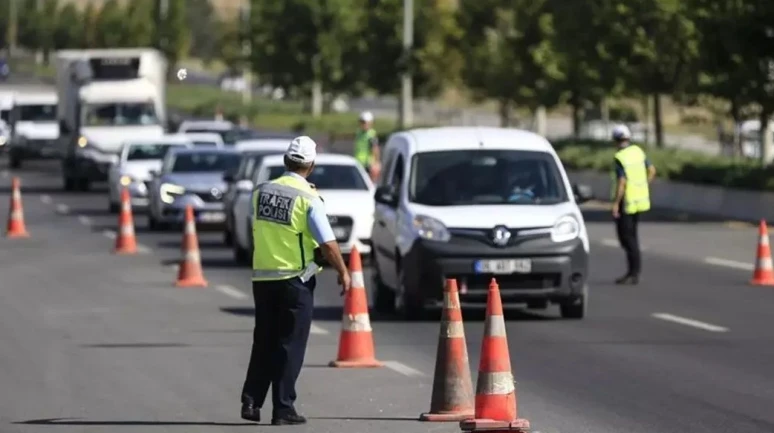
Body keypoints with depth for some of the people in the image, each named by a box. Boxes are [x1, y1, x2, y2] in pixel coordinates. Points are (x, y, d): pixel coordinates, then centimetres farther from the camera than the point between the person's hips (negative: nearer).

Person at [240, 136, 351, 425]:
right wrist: (343, 273, -1)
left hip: (262, 277, 5)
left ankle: (251, 401, 9)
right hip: (294, 280, -5)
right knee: (290, 345, 2)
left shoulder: (261, 191, 2)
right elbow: (328, 244, -13)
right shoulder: (308, 198, -13)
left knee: (263, 343, 15)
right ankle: (283, 409, 1)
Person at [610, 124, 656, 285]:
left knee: (627, 237, -3)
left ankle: (634, 273, -5)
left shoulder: (620, 158, -19)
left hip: (626, 202, -8)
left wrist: (615, 203, -18)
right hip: (640, 199, 8)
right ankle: (634, 270, 19)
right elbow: (652, 170, 12)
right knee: (631, 234, 17)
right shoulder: (638, 151, 4)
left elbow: (622, 182, -24)